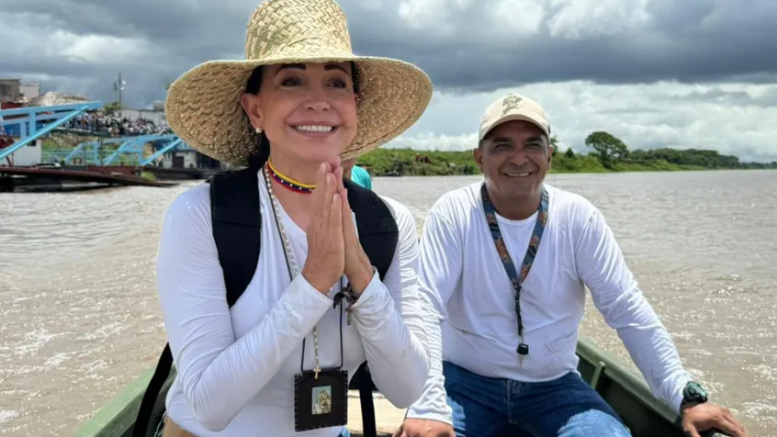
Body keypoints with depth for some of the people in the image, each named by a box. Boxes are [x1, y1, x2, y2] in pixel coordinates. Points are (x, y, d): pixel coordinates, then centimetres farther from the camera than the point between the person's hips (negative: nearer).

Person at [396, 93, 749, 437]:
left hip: (555, 387, 3)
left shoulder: (579, 217, -5)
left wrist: (687, 397, -15)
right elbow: (426, 313, -18)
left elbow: (629, 312, -6)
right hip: (466, 382, -2)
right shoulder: (451, 214, -11)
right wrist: (428, 407, -31)